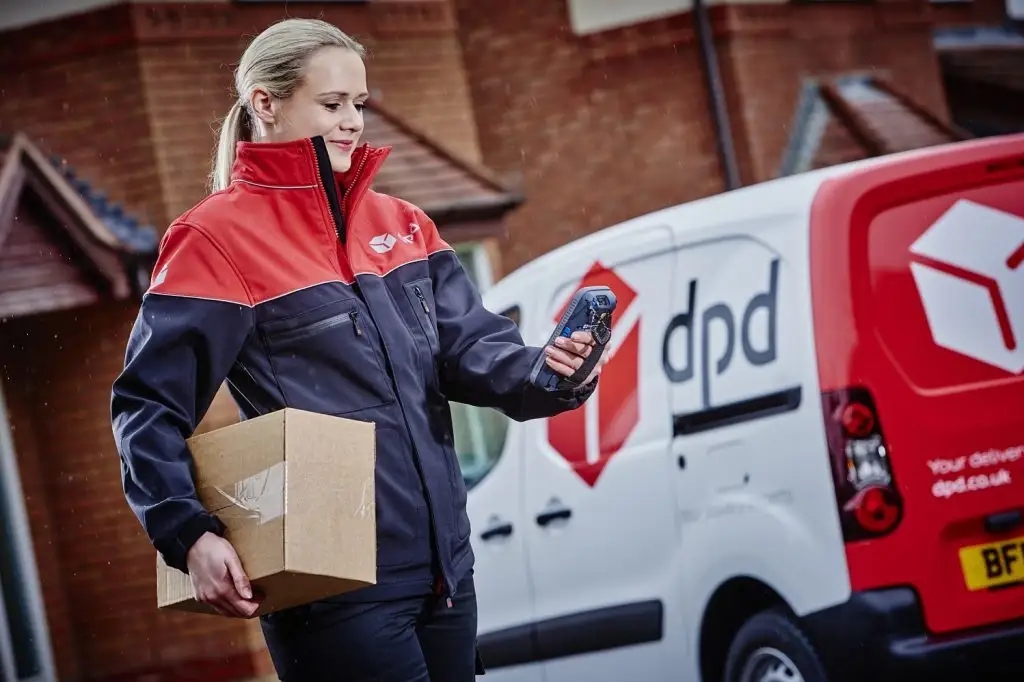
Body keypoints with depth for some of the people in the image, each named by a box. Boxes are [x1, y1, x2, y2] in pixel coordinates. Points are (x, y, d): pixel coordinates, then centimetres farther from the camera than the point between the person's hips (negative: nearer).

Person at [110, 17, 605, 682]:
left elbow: (469, 344, 5)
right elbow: (149, 406, -8)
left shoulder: (399, 224, 13)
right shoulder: (218, 239, -5)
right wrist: (191, 535, -20)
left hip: (443, 564, 7)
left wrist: (540, 373, -17)